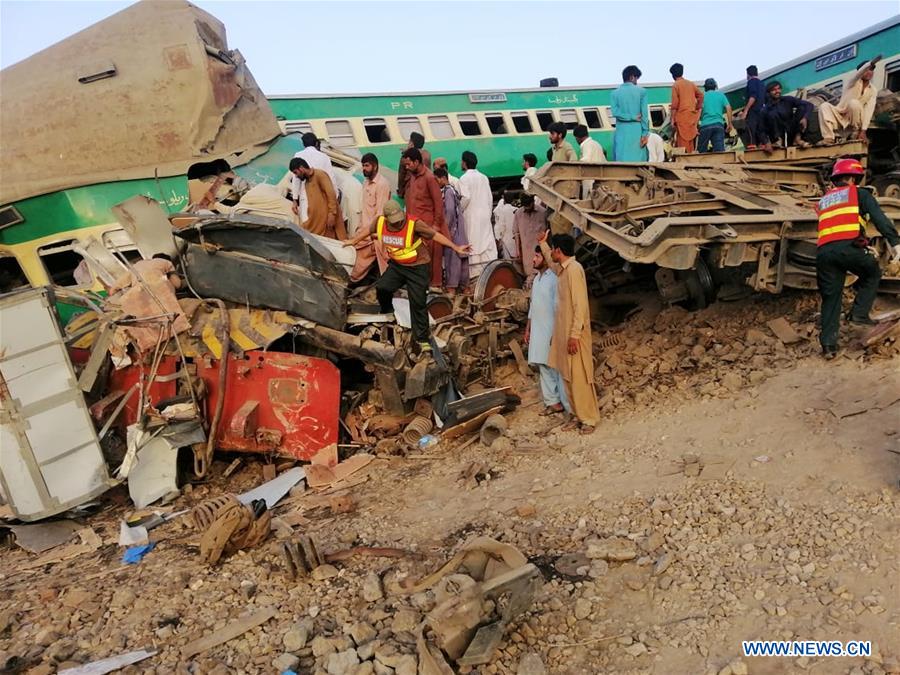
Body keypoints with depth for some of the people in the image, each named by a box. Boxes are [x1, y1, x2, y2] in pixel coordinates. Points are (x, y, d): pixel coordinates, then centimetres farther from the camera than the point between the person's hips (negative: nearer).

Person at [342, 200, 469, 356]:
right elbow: (368, 231, 11)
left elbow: (435, 235, -19)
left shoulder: (414, 224, -24)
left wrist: (456, 248, -20)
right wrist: (354, 241, 26)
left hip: (417, 267, -5)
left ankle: (421, 340, 3)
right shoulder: (380, 222, -10)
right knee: (381, 287, -14)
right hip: (396, 266, 5)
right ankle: (387, 314, 19)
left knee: (418, 303, -6)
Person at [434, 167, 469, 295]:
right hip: (458, 230, 9)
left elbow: (450, 210, -20)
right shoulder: (452, 190, 17)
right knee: (461, 258, 11)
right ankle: (463, 286, 17)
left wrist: (446, 229, -16)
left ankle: (451, 288, -9)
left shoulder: (447, 191, -11)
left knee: (452, 257, -9)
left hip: (452, 229, -9)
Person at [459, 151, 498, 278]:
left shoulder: (464, 178, -8)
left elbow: (465, 197, -18)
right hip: (485, 216, 5)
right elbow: (490, 198, 10)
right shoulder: (484, 177, 9)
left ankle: (475, 273, -3)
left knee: (473, 244, -2)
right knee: (487, 243, 6)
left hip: (471, 216, -5)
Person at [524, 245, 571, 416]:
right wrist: (528, 328, 19)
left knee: (556, 367, -5)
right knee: (543, 366, 11)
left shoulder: (553, 279, -14)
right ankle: (553, 402, 20)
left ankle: (569, 405, 2)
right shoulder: (536, 279, 13)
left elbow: (558, 307, -17)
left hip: (550, 330, -9)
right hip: (537, 331, 9)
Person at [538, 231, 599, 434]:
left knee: (579, 378, -4)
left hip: (575, 335, -9)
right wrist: (542, 244, 45)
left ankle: (589, 419, 5)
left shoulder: (574, 269, -16)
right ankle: (578, 416, 19)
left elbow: (580, 305, -21)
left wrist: (575, 335, -23)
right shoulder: (563, 269, 12)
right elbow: (552, 262, 40)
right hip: (563, 333, 9)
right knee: (568, 378, 11)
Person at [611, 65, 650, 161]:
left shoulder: (615, 93, 5)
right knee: (638, 159, 1)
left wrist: (632, 117, -3)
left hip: (622, 131, 1)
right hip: (637, 130, -1)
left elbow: (615, 112, -7)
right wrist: (645, 133, -4)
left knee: (621, 159, 0)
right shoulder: (641, 91, 1)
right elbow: (645, 113, -4)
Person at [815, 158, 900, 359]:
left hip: (823, 251, 4)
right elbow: (879, 217, -1)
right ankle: (859, 312, 10)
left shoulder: (823, 200, 29)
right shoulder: (859, 193, 14)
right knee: (872, 274, 25)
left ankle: (828, 344, 3)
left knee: (830, 298, 10)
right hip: (849, 247, -4)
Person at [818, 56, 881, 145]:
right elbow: (859, 73, -26)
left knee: (854, 103, -32)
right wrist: (871, 63, -48)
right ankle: (828, 138, -33)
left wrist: (863, 130, -23)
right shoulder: (853, 82, -1)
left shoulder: (873, 91, 2)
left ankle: (856, 133, -18)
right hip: (840, 116, 0)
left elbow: (869, 111, -10)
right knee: (824, 106, -28)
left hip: (854, 120, 0)